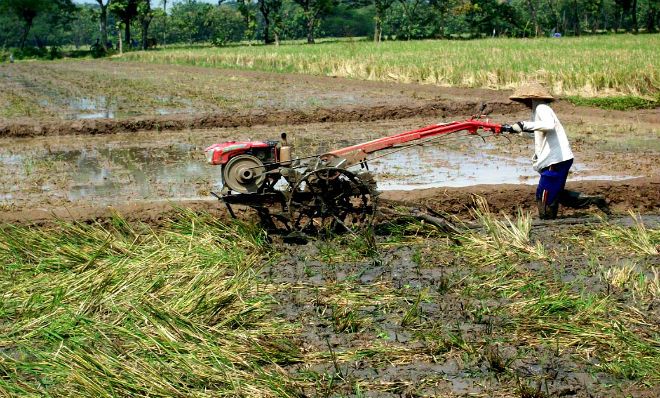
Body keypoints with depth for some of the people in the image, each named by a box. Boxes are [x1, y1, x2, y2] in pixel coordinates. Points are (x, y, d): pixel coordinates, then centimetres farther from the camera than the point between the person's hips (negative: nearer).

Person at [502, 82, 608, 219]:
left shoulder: (541, 108, -11)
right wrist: (513, 129, 30)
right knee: (558, 193, 20)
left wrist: (525, 125, -30)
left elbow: (549, 125, -32)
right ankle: (593, 200, 18)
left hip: (556, 160, -10)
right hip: (560, 159, 10)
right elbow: (533, 132, 36)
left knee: (545, 196, -3)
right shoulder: (538, 111, 20)